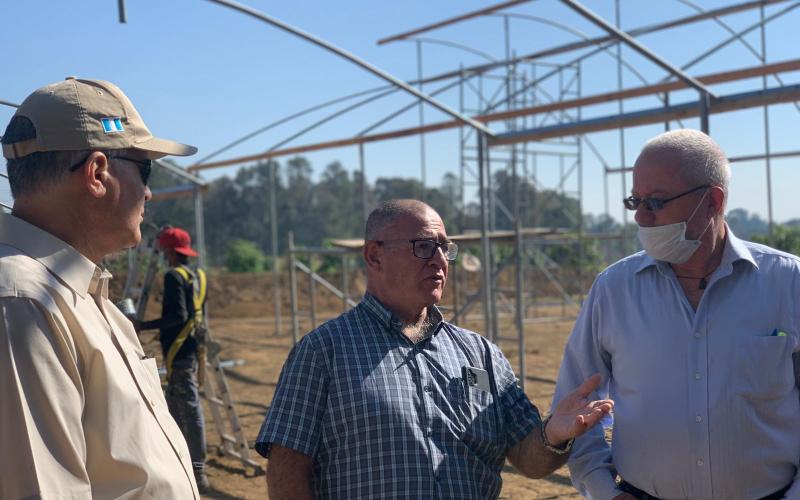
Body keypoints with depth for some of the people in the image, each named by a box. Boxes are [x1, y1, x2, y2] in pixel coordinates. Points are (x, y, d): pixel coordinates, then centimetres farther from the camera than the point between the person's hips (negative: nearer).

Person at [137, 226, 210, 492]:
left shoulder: (174, 276, -12)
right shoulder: (198, 276, 13)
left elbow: (177, 315, -20)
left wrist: (144, 326, -16)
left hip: (179, 351, -9)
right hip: (193, 349, 9)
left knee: (190, 408, -9)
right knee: (175, 405, 17)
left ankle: (198, 470, -8)